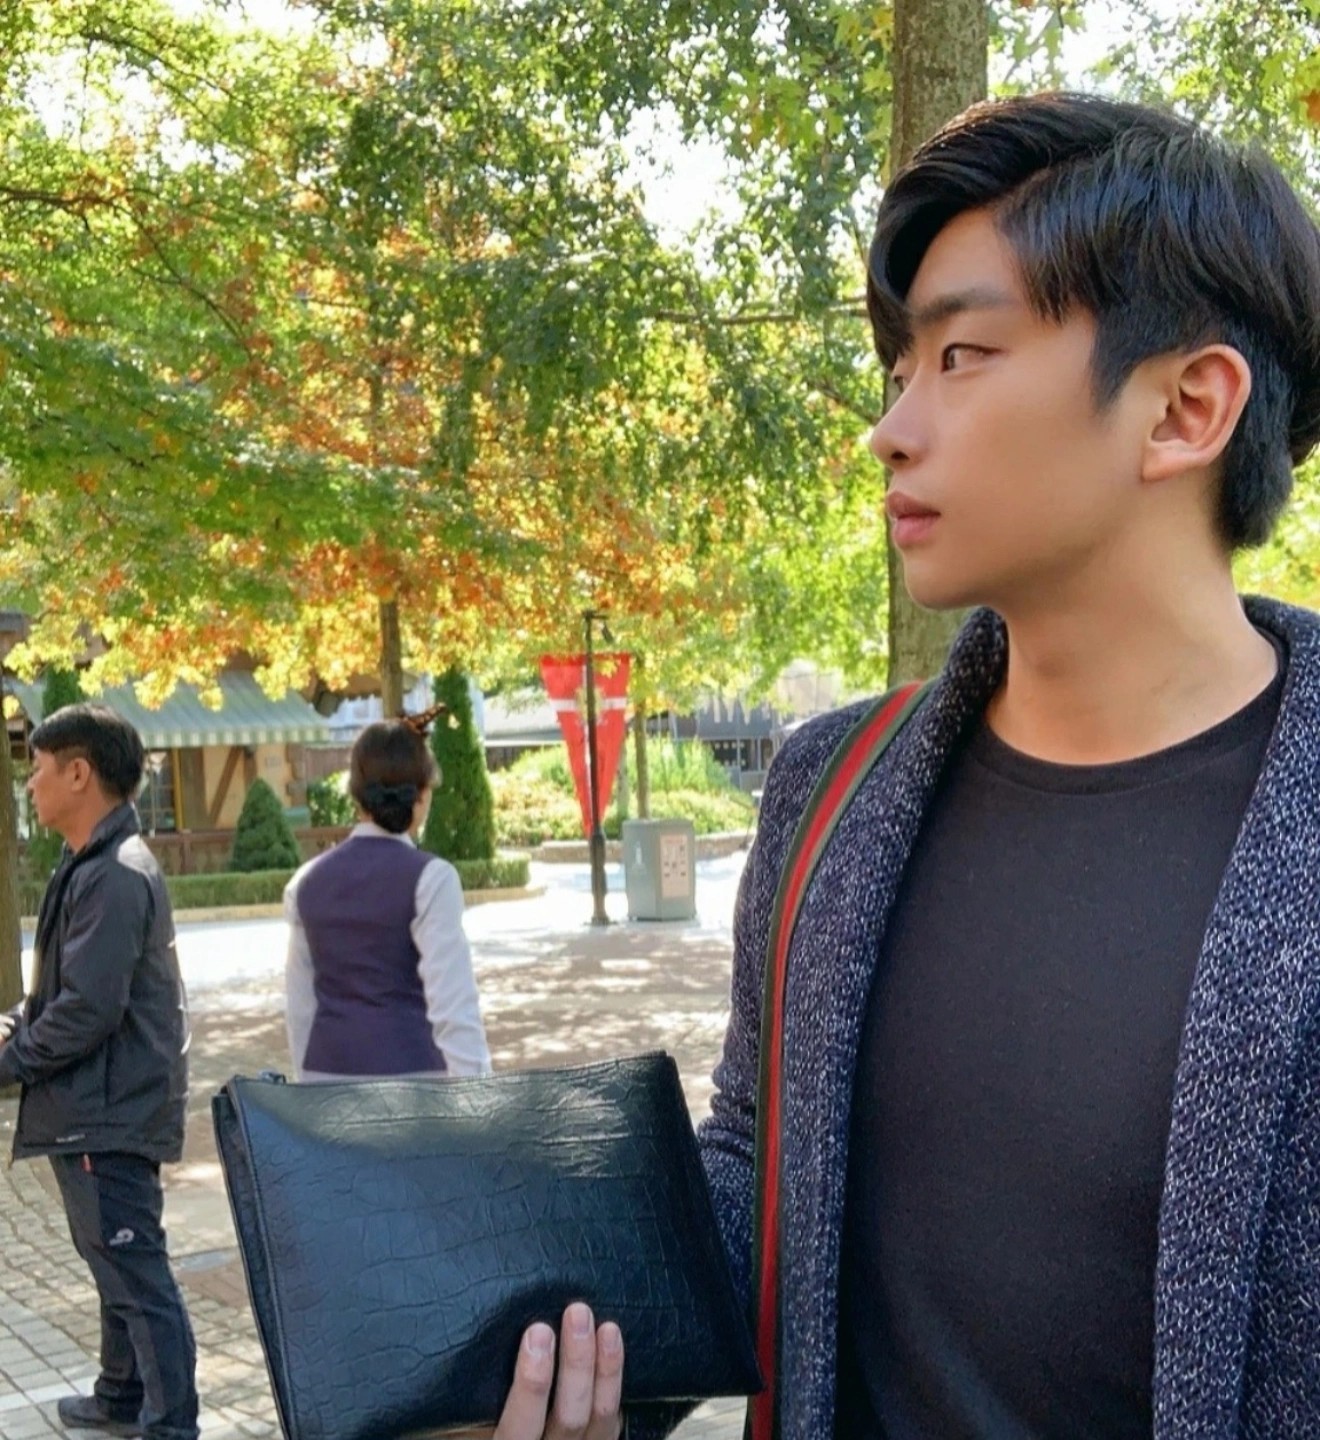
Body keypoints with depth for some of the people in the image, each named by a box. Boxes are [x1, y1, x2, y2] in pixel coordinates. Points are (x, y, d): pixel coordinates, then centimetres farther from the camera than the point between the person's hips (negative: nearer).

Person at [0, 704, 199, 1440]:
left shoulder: (114, 877, -22)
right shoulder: (94, 865, 11)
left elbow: (87, 1011, -24)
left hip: (110, 1114, -11)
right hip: (97, 1109, 11)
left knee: (137, 1273, -2)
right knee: (117, 1264, 23)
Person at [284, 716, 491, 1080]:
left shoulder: (308, 882, 6)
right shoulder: (429, 878, -9)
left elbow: (301, 1005, 11)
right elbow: (453, 1004, -14)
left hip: (330, 1078, 5)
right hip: (409, 1078, -5)